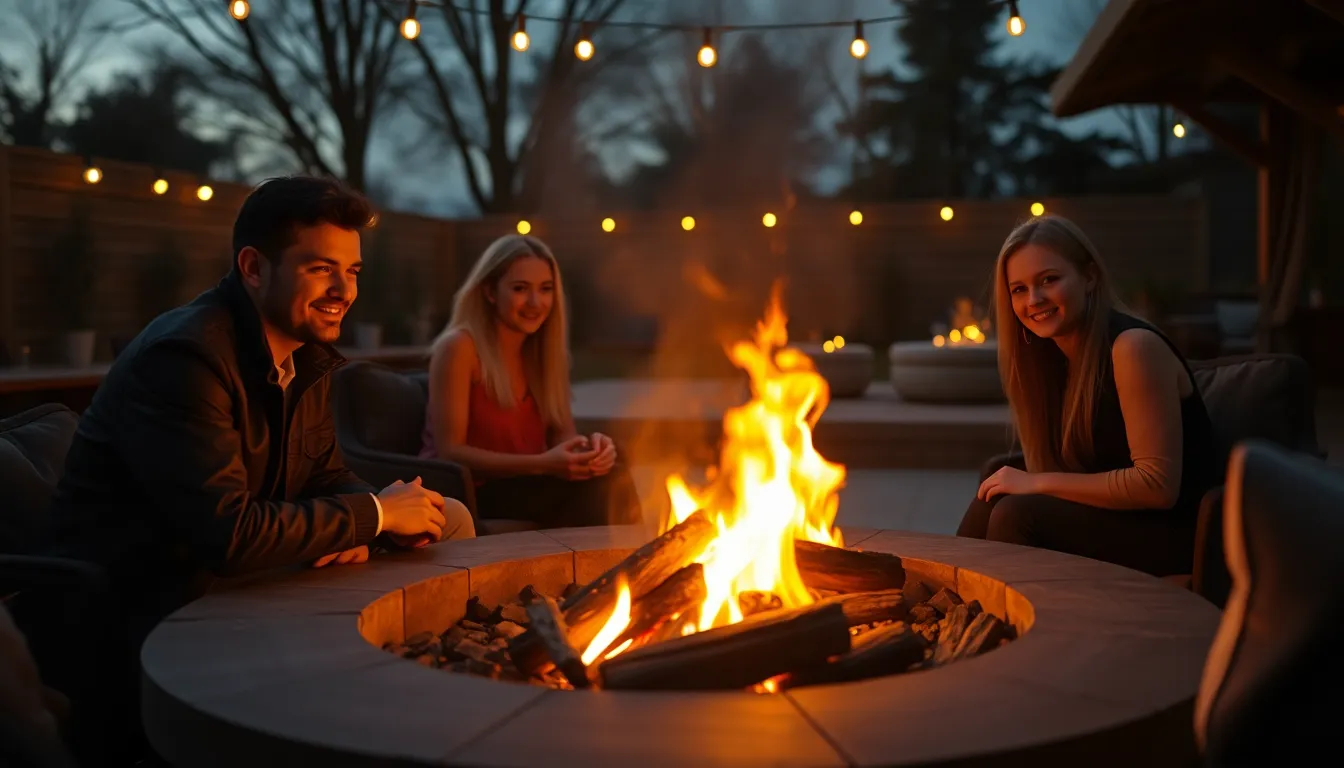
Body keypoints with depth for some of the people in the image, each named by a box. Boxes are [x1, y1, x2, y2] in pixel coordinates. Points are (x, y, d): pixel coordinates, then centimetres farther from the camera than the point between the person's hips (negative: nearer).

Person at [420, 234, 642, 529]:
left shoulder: (545, 349, 9)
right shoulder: (459, 347, -11)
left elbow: (562, 433, 6)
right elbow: (449, 452, -16)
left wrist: (588, 446, -19)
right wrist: (542, 465, -27)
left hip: (522, 489, 6)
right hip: (463, 495, -6)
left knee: (613, 481, -23)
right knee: (594, 491, -26)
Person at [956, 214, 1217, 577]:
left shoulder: (1133, 346, -19)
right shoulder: (1051, 353, 6)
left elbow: (1158, 486, -24)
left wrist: (1037, 483, -20)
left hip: (1172, 534, -8)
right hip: (1109, 513, 8)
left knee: (1017, 514, -21)